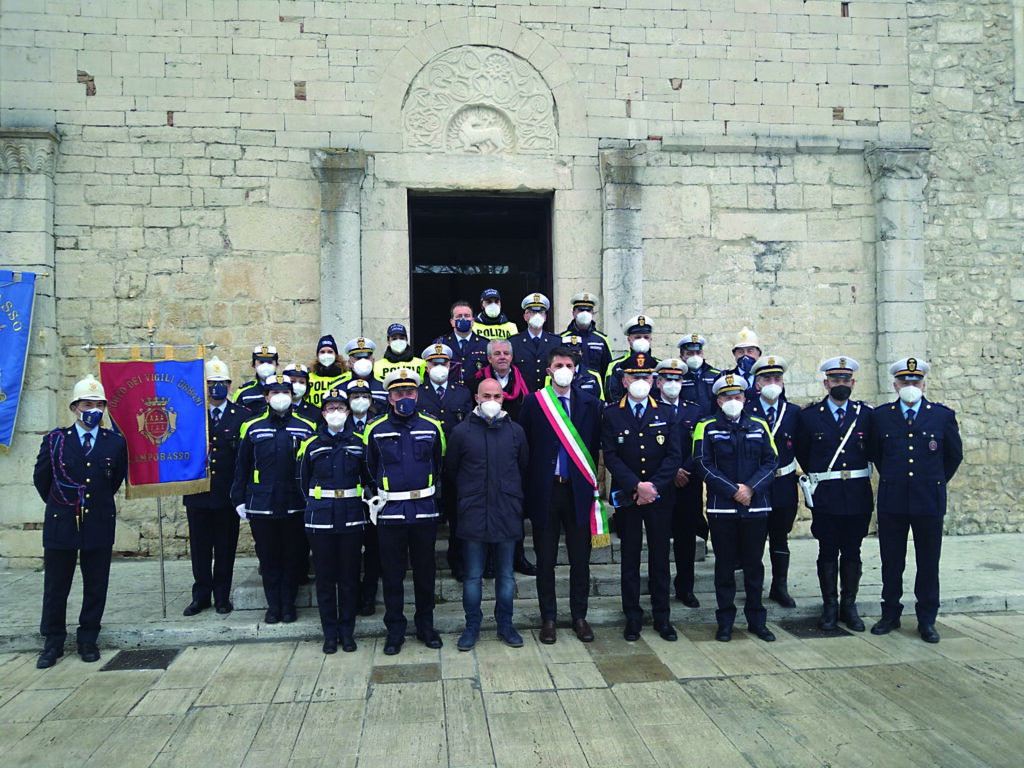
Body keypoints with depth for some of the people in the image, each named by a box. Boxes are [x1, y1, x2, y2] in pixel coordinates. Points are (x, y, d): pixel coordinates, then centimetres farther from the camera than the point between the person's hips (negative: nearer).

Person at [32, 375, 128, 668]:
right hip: (60, 525, -1)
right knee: (55, 588, 8)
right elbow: (41, 479, 9)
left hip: (99, 525, 1)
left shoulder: (116, 443, 1)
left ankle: (88, 640, 24)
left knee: (96, 587, 8)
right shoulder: (55, 440, -1)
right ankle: (53, 642, 23)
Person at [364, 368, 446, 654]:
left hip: (425, 511, 1)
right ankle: (395, 629, 20)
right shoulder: (376, 430, 0)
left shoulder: (432, 427, 2)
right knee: (392, 574, 7)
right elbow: (370, 470, 11)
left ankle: (426, 625, 26)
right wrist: (380, 494, 8)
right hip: (390, 512, -1)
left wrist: (427, 490, 11)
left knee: (425, 571, 11)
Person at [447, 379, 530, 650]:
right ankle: (472, 625, 20)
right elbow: (451, 468, 9)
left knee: (506, 574, 11)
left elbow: (524, 467, 14)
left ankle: (505, 624, 24)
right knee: (473, 575, 6)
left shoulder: (515, 431, 3)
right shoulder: (462, 431, -2)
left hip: (507, 513, 1)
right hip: (473, 514, -1)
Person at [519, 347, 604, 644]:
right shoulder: (533, 402, -1)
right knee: (545, 560, 8)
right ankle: (548, 618, 22)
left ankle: (579, 616, 24)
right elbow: (523, 446, 0)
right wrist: (528, 486, -3)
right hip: (545, 489, -1)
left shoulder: (590, 404, 4)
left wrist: (591, 481, 0)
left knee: (580, 559, 8)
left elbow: (595, 446, 5)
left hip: (578, 489, 1)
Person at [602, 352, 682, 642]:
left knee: (660, 558, 8)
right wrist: (637, 485, -16)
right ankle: (632, 617, 16)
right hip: (626, 497, -1)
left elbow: (674, 456, -1)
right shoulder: (611, 414, 0)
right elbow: (611, 456, -6)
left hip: (660, 497, 1)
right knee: (630, 559, 6)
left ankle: (662, 617, 19)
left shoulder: (666, 414, 6)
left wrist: (653, 485, -13)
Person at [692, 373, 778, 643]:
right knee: (724, 565, 5)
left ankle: (756, 619, 20)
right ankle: (725, 622, 15)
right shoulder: (707, 427, 1)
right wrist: (733, 491, -14)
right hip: (721, 508, -2)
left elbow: (771, 461, 4)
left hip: (756, 507, 2)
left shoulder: (759, 426, 10)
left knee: (754, 564, 9)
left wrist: (751, 488, -11)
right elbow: (703, 464, -7)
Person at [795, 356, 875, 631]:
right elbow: (802, 453, 10)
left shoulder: (866, 414, 3)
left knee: (852, 552, 9)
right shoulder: (809, 415, 0)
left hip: (858, 495, 1)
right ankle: (830, 607, 16)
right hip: (825, 497, -1)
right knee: (828, 552, 5)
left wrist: (858, 475, 13)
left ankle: (849, 606, 21)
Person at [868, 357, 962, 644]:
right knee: (891, 563, 8)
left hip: (929, 501, 0)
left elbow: (954, 456, 12)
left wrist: (935, 481, 14)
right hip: (892, 501, 1)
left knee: (928, 564, 7)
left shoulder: (943, 415, 1)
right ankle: (890, 616, 22)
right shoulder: (880, 416, 3)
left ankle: (927, 621, 19)